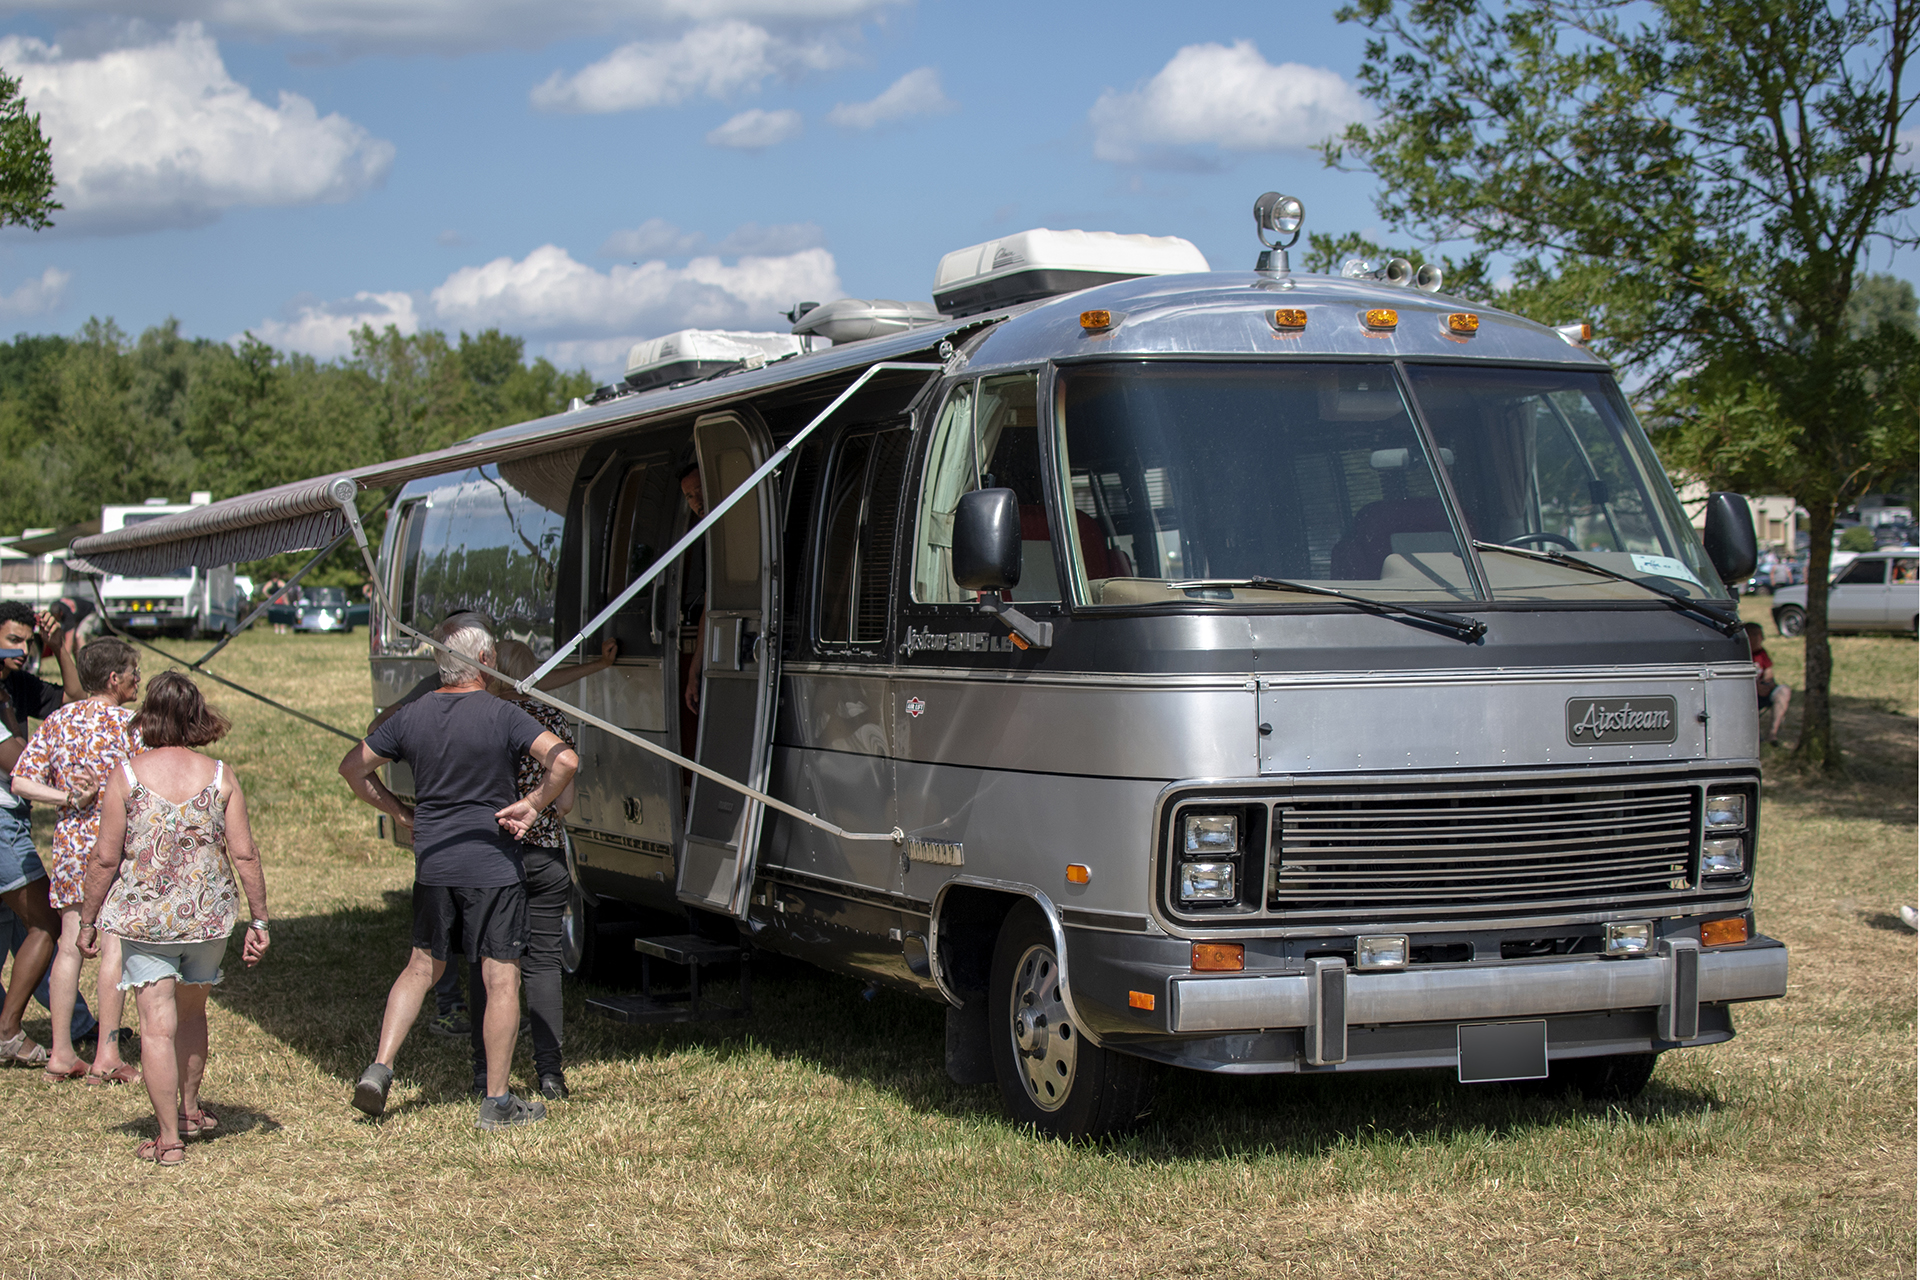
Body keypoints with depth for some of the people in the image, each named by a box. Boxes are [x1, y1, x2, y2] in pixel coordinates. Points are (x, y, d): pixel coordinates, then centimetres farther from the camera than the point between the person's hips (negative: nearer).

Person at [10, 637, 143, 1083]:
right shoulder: (129, 724, -9)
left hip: (70, 841, 5)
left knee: (70, 946, 10)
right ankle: (107, 1056, -2)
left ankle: (61, 1054, 13)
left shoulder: (57, 721, 6)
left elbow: (21, 781, -1)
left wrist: (68, 798, -4)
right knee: (115, 947, -2)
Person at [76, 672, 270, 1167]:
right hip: (208, 915, 3)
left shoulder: (126, 776, -8)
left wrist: (88, 920, 5)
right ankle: (190, 1109, 38)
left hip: (143, 917, -2)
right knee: (192, 1010, 23)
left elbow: (105, 858, -6)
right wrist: (259, 921, 4)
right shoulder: (220, 776, -4)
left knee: (157, 1024, 1)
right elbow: (244, 855, -4)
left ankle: (169, 1139, 2)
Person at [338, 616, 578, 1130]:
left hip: (433, 864, 5)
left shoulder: (412, 716, 3)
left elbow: (353, 767, 11)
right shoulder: (502, 715, -11)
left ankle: (379, 1068, 13)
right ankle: (497, 1102, 6)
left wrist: (401, 812, 16)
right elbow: (564, 760, -22)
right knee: (502, 980, 3)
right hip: (493, 866, -5)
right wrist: (533, 804, -9)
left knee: (422, 967, 22)